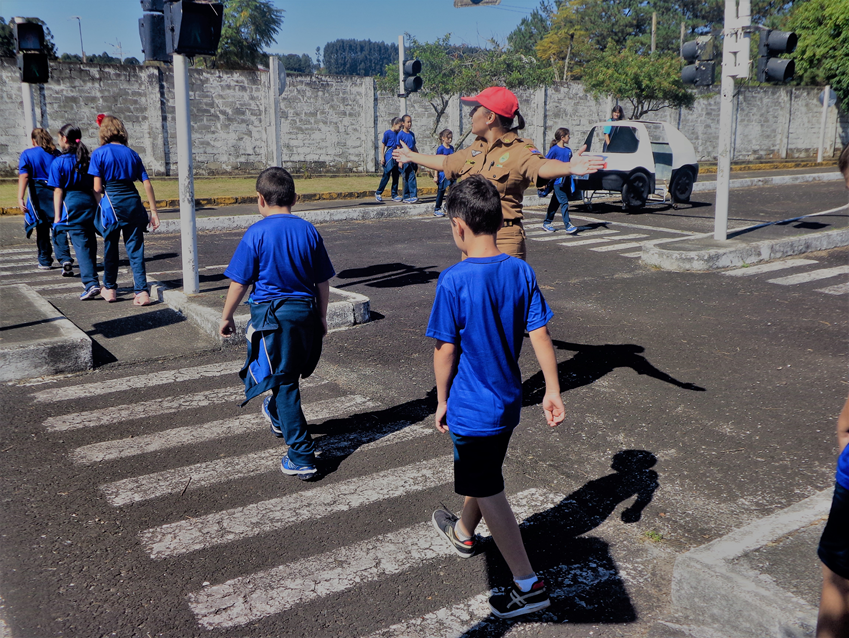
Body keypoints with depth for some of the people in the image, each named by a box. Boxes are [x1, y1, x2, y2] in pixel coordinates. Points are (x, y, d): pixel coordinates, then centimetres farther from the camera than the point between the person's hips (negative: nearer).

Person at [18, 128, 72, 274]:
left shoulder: (27, 154, 0)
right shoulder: (55, 153, 7)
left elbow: (24, 176, -10)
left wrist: (20, 198, -15)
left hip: (38, 193, -1)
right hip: (57, 192, 1)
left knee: (42, 229, 10)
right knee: (58, 227, -3)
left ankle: (45, 261, 20)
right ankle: (65, 259, -21)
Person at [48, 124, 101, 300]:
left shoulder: (59, 162, -5)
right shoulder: (88, 160, 9)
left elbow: (58, 191, -7)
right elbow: (95, 188, 10)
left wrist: (57, 215, -4)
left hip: (72, 203, -5)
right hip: (89, 202, 5)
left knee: (81, 244, -7)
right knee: (90, 242, 14)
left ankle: (91, 284, -17)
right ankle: (90, 278, 26)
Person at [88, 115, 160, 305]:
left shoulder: (99, 153, -2)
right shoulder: (132, 153, 8)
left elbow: (97, 188, -7)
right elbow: (147, 184, 4)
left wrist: (101, 206, 10)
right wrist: (153, 211, 8)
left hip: (112, 203, -2)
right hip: (133, 202, 2)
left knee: (110, 247, 14)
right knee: (135, 249, 4)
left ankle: (110, 288, 29)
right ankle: (142, 292, -3)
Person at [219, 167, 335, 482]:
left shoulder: (256, 233, -10)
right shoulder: (308, 230, 2)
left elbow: (239, 282, -9)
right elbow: (323, 281, 6)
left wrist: (226, 317, 4)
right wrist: (321, 317, 17)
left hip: (271, 314, -5)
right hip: (305, 312, 5)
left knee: (284, 383, 1)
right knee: (290, 376, 25)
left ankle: (302, 458, 1)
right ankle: (277, 415, 52)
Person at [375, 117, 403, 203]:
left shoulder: (397, 134, 11)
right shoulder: (387, 133, -7)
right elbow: (383, 145, -6)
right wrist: (382, 157, -10)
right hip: (389, 156, -6)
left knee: (396, 176, 5)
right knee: (386, 175, -3)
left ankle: (394, 195, 11)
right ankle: (378, 193, 10)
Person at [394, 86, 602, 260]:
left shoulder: (519, 150, -12)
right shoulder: (475, 149, 13)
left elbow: (542, 167, -33)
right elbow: (446, 162, 32)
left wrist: (568, 168, -56)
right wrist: (412, 156, 45)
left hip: (503, 239, -8)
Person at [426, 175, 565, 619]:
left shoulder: (454, 281, -21)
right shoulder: (521, 272, -5)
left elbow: (446, 350, -15)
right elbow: (540, 335, -4)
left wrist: (442, 400, -3)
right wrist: (553, 391, 3)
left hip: (470, 408, -7)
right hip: (507, 401, 7)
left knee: (488, 493, 5)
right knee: (481, 474, 27)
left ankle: (528, 584, 9)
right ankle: (463, 533, 52)